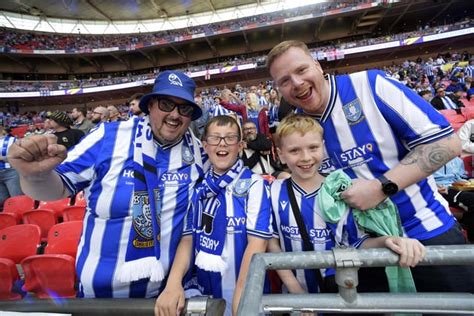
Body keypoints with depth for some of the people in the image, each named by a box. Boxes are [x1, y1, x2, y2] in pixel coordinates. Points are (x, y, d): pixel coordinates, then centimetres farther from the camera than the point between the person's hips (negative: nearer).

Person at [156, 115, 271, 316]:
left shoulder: (254, 184, -14)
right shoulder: (198, 188, 0)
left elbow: (258, 241, -17)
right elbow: (188, 237, -1)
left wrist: (241, 297, -18)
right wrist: (173, 283, -15)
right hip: (205, 291, 5)